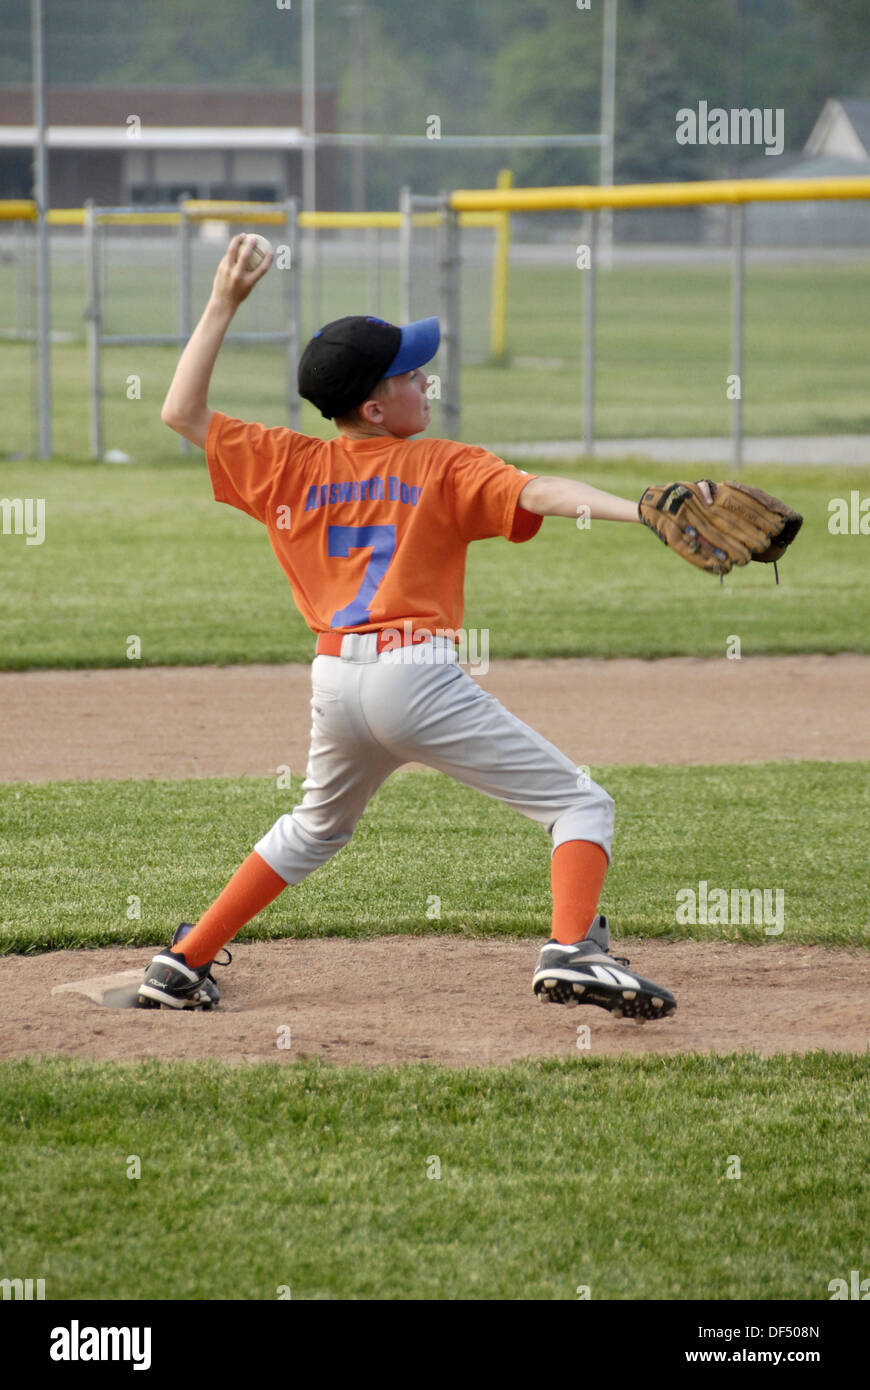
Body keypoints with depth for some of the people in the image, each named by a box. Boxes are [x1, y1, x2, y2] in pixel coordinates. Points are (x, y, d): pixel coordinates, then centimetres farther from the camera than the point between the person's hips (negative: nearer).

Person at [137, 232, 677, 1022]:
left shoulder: (291, 468, 12)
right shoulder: (442, 468, 1)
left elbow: (182, 413, 19)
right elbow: (538, 494, -14)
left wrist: (223, 306, 19)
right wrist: (639, 511, -24)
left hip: (333, 682, 6)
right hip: (417, 675, -5)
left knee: (314, 830, 32)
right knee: (580, 805, -1)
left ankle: (184, 964, 32)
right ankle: (572, 951, -26)